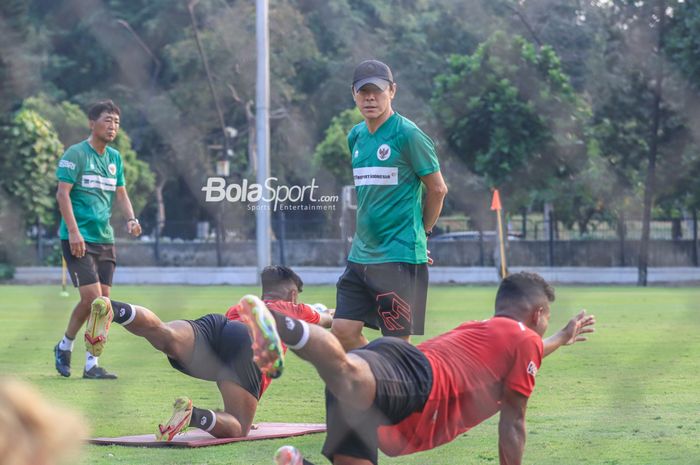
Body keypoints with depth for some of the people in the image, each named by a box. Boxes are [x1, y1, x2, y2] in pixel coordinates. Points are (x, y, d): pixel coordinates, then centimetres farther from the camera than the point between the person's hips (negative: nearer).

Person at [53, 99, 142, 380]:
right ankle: (65, 346, 10)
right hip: (78, 238, -7)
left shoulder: (114, 157, 14)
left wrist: (130, 219, 2)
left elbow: (120, 193, 21)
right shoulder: (76, 154, -7)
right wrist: (73, 231, -19)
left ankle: (91, 364, 8)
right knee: (93, 297, -13)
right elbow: (62, 193, -12)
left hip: (104, 238, 7)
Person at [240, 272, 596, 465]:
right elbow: (513, 422, 19)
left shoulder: (477, 329, 46)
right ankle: (284, 326, -65)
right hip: (413, 375, -8)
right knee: (349, 376, -41)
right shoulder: (526, 339, 22)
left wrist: (562, 338, 89)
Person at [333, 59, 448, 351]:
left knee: (396, 340, -3)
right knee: (343, 331, 3)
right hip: (361, 253, 7)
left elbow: (438, 189, -4)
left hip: (400, 256, -7)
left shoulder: (407, 134, -10)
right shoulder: (356, 136, 12)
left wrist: (421, 231, 6)